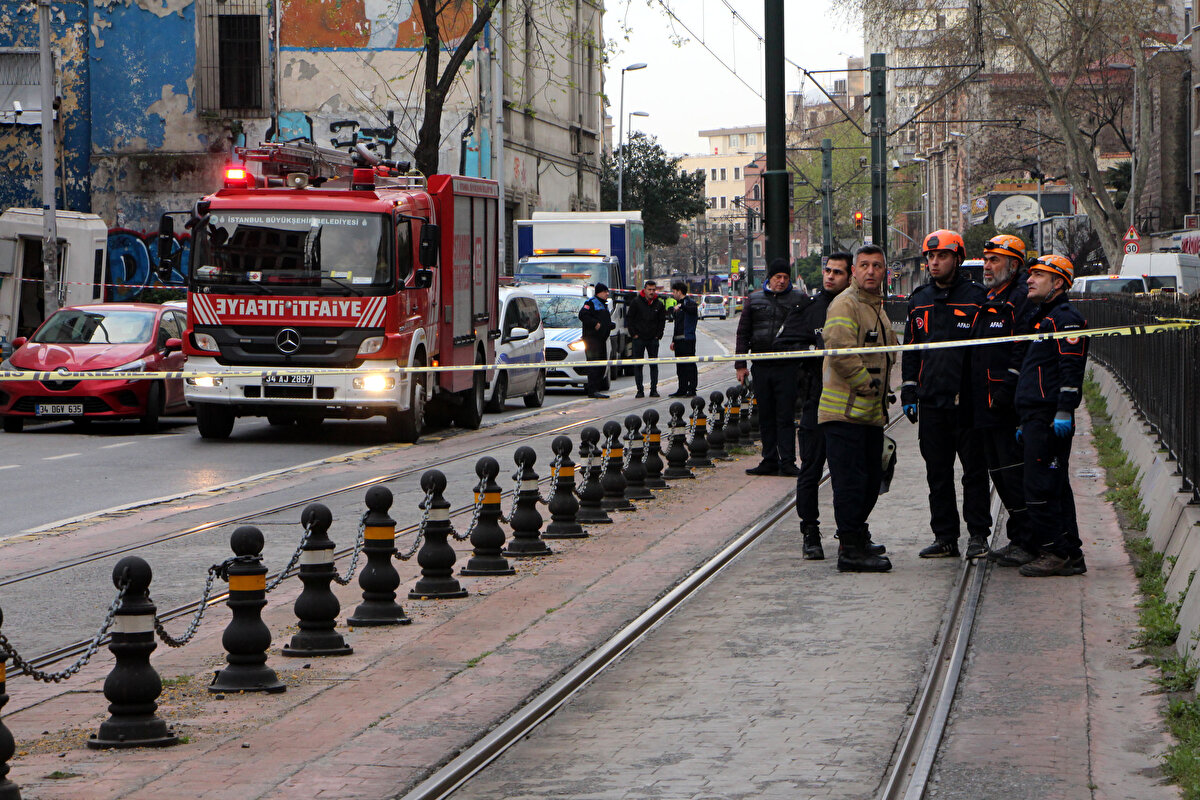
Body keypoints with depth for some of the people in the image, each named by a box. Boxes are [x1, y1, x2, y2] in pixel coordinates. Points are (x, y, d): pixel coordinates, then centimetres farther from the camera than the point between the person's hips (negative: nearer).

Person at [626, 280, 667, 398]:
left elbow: (662, 321, 13)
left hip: (653, 339, 2)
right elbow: (629, 318, 0)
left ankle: (654, 389, 6)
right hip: (639, 339, -2)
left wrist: (658, 335, 4)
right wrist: (634, 334, -6)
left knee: (654, 365, 2)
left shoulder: (659, 304, 5)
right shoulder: (636, 302, -2)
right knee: (638, 365, -1)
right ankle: (640, 390, 2)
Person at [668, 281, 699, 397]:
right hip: (678, 339, 9)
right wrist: (673, 340, 25)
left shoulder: (689, 302, -5)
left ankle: (692, 390, -6)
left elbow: (694, 309, -31)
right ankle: (682, 390, 13)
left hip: (688, 339, -9)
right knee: (680, 366, 9)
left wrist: (681, 306, -42)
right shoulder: (679, 303, 22)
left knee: (690, 365, -7)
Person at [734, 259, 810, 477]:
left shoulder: (800, 299, 3)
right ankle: (769, 461, 14)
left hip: (787, 367, -3)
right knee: (765, 417, 8)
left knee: (786, 416, -4)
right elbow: (743, 333, 13)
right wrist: (740, 364, 7)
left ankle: (787, 462, -2)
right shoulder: (755, 299, 10)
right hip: (761, 367, 3)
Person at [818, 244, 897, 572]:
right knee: (851, 480, -8)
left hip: (871, 411, 9)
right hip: (845, 409, -9)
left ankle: (857, 538, 29)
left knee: (871, 478, 15)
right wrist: (866, 384, -16)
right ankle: (851, 549, -6)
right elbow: (840, 351, -23)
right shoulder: (844, 304, -11)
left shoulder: (878, 307, 20)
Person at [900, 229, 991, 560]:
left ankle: (978, 535, 7)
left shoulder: (976, 297, -1)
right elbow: (910, 350, 19)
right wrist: (909, 393, 13)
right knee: (937, 472, 7)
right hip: (931, 400, 4)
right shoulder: (920, 300, 13)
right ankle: (944, 537, 12)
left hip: (967, 400, -4)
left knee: (974, 470, 0)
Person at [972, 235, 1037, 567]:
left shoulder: (1022, 299, -10)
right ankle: (1017, 540, 20)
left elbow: (1024, 351, -18)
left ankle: (1027, 543, -4)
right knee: (1000, 474, 13)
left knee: (1015, 475, -9)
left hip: (1010, 406, -10)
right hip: (985, 406, 10)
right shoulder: (988, 300, 19)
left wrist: (1006, 390, -23)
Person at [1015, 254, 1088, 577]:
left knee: (1041, 489, -11)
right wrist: (1025, 422, 25)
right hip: (1036, 417, 10)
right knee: (1055, 487, 11)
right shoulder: (1040, 318, 23)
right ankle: (1070, 556, 14)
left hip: (1050, 418, -10)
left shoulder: (1064, 318, -9)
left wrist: (1064, 412, -24)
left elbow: (1071, 369, -18)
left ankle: (1055, 553, -8)